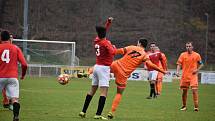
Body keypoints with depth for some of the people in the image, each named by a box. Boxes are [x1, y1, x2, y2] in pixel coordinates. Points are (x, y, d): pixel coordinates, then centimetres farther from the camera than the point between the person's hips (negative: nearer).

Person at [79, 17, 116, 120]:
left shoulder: (96, 41, 8)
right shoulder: (106, 42, -13)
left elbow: (102, 32, 27)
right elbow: (112, 52, -26)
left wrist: (108, 22, 28)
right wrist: (114, 47, -5)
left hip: (97, 66, 8)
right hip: (104, 68, -8)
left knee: (92, 90, 15)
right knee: (104, 91, -9)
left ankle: (83, 111, 18)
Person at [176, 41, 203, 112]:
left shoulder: (196, 55, 2)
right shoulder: (183, 55, 4)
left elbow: (201, 64, 11)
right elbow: (179, 64, 3)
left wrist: (197, 70, -6)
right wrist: (177, 71, -13)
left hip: (193, 75, -2)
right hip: (185, 76, 2)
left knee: (194, 90, -13)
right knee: (184, 91, 7)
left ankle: (196, 106, -10)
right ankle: (184, 106, 21)